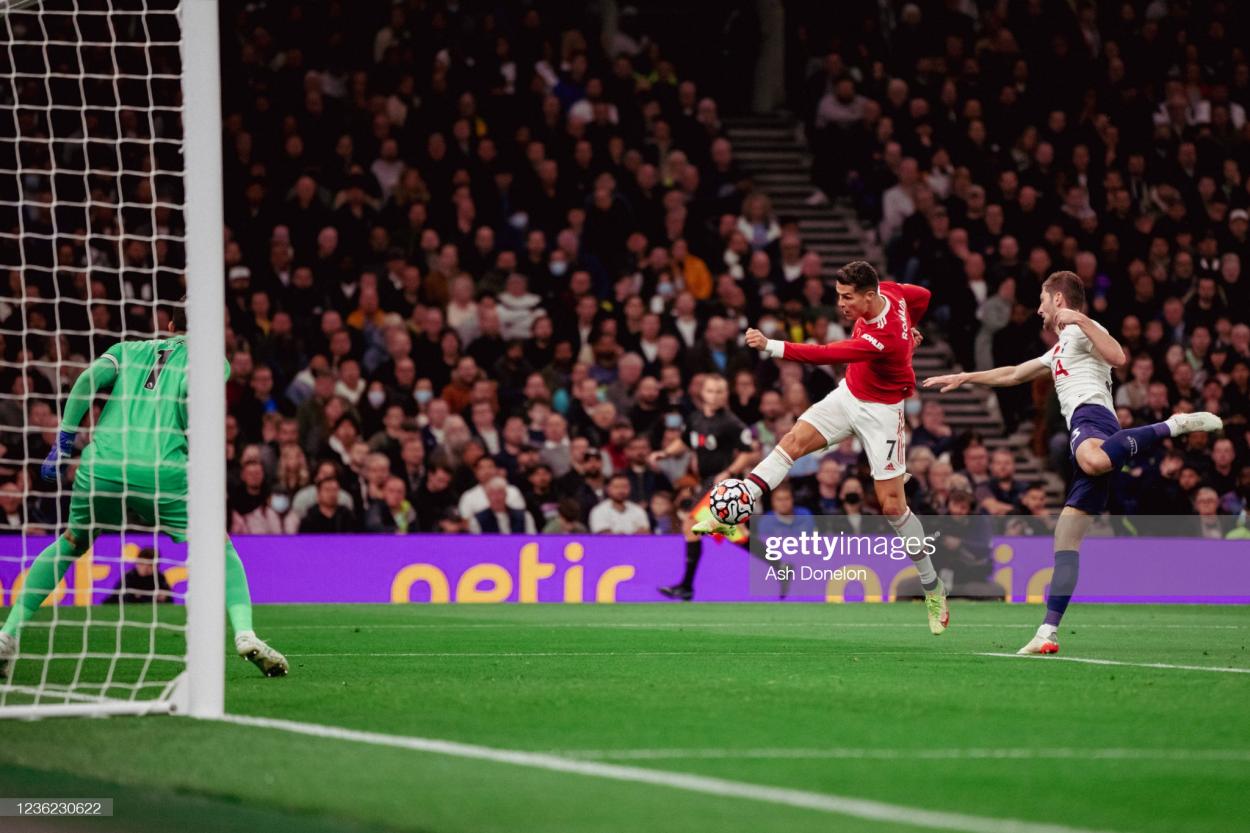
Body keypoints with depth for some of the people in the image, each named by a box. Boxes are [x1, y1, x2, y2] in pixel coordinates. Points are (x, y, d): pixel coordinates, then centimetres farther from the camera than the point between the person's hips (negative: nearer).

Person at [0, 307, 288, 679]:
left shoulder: (129, 350, 24)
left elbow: (89, 379, 7)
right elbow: (192, 393, -5)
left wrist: (63, 442, 9)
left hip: (99, 468, 3)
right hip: (162, 473, -3)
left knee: (69, 544, 27)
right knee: (219, 548, 12)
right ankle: (244, 634, -9)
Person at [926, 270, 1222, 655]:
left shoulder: (1080, 331, 10)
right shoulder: (1060, 349, 40)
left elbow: (1117, 357, -11)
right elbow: (1013, 374, 50)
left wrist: (1081, 319, -14)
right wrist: (963, 378, 52)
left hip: (1090, 414, -10)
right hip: (1086, 439, 10)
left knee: (1092, 459, -48)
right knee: (1066, 536, 2)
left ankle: (1175, 424, -39)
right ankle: (1047, 634, -4)